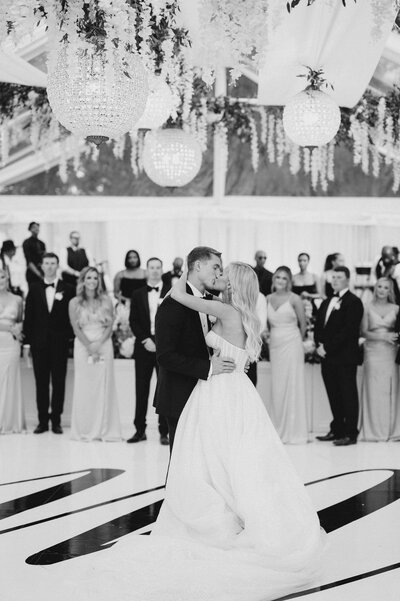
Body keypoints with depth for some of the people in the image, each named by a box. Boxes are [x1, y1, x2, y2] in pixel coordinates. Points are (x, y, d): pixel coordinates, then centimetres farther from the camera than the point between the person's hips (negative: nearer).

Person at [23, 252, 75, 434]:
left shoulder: (67, 289, 1)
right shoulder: (34, 288, 7)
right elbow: (28, 315, 5)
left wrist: (69, 337, -8)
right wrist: (27, 339, -1)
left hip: (59, 342, -2)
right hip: (39, 342, 2)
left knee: (58, 382, 2)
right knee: (41, 382, 5)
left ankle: (56, 420, 9)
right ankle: (43, 420, 10)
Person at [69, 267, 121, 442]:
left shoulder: (106, 301, 5)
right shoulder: (75, 303, 3)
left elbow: (110, 326, 3)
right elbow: (76, 329, -1)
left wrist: (98, 344, -11)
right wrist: (89, 347, -11)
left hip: (103, 345, 1)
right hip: (83, 346, -1)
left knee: (104, 386, -2)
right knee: (84, 387, -1)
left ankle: (104, 430, 2)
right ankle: (84, 430, 4)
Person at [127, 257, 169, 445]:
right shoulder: (138, 295, 11)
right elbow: (133, 322, 7)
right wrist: (145, 340, -7)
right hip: (144, 347, 2)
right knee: (141, 391, 3)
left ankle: (164, 431, 3)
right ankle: (140, 430, 9)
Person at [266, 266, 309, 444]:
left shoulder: (294, 299, -6)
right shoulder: (268, 299, 7)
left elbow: (303, 325, 3)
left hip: (291, 345, -4)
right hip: (275, 345, 4)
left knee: (292, 387, -2)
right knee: (277, 388, 5)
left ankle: (294, 432, 4)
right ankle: (279, 430, 13)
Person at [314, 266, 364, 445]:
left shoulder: (353, 302, -6)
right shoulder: (326, 303, 19)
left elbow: (348, 330, -15)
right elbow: (318, 326, 16)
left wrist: (328, 347, -16)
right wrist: (319, 346, -2)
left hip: (345, 357, -7)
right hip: (328, 357, 7)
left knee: (348, 395, -2)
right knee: (334, 396, 11)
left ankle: (350, 434, 1)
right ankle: (337, 430, 19)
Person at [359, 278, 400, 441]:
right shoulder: (368, 308, 5)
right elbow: (364, 332, 0)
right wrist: (383, 336, -12)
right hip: (373, 352, -1)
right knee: (373, 390, -1)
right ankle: (373, 431, 4)